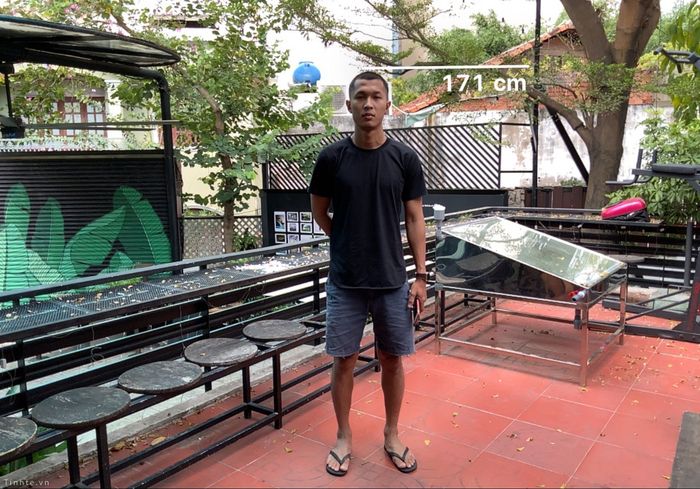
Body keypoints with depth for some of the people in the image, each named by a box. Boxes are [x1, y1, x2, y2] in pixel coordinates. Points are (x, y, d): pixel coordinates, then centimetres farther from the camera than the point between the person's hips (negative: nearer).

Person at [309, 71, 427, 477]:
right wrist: (349, 243, 10)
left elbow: (415, 219, 1)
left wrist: (421, 276, -2)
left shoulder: (405, 158, -2)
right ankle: (344, 437, 28)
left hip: (393, 280, 1)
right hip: (345, 282, 0)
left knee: (393, 359, 11)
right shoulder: (332, 157, -4)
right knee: (344, 360, 8)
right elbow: (320, 212, 9)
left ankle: (392, 435, 31)